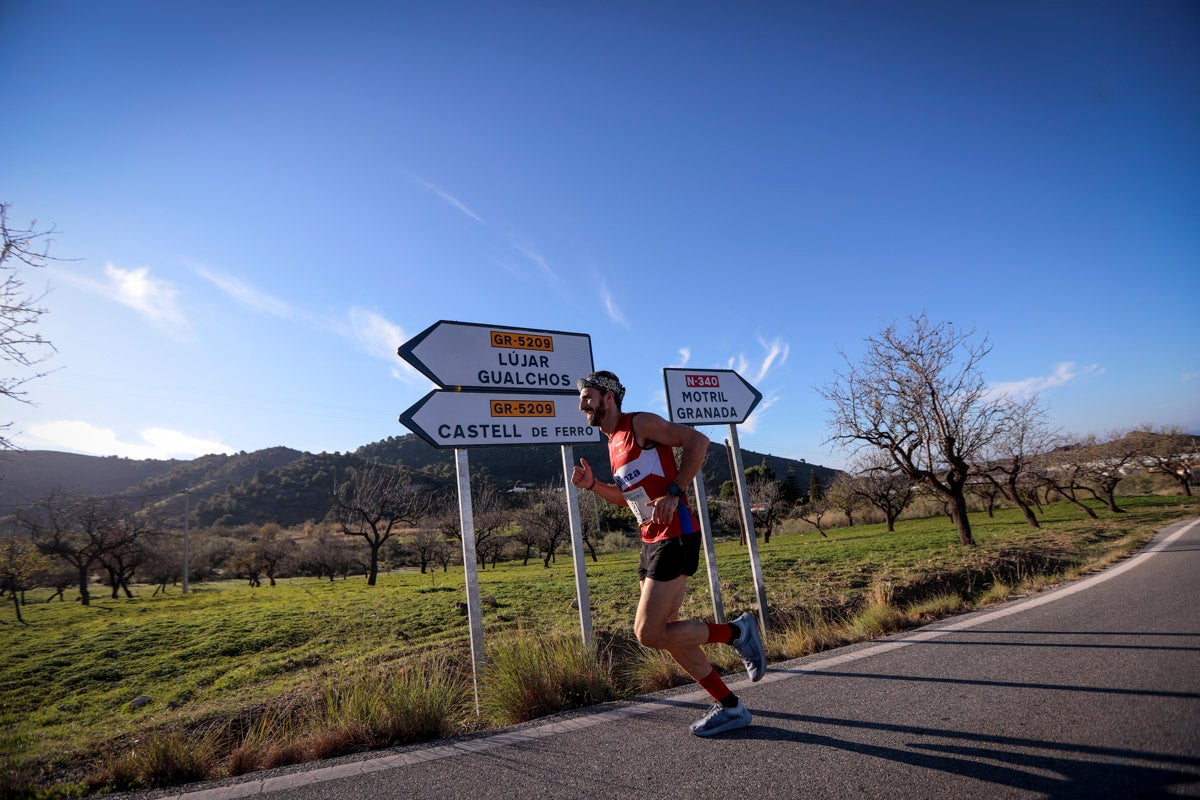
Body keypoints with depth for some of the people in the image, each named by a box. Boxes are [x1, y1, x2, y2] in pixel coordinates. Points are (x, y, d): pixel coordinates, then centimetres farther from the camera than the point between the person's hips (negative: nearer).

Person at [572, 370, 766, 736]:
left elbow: (697, 440, -16)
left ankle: (736, 631, 7)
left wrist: (674, 492, -21)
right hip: (651, 541, 10)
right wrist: (592, 485, 11)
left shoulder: (639, 423, -8)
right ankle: (729, 706, 25)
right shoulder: (613, 443, 18)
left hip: (675, 537, -10)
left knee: (648, 634, -11)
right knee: (666, 633, 12)